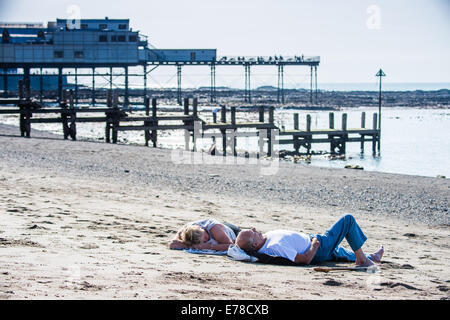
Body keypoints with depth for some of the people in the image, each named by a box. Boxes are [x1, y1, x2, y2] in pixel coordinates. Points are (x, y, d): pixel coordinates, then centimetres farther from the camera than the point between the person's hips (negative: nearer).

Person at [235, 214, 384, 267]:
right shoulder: (275, 246, -42)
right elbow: (305, 259, -36)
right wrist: (315, 245, -21)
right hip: (319, 250, -9)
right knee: (348, 220, 1)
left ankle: (371, 257, 58)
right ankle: (361, 259, 14)